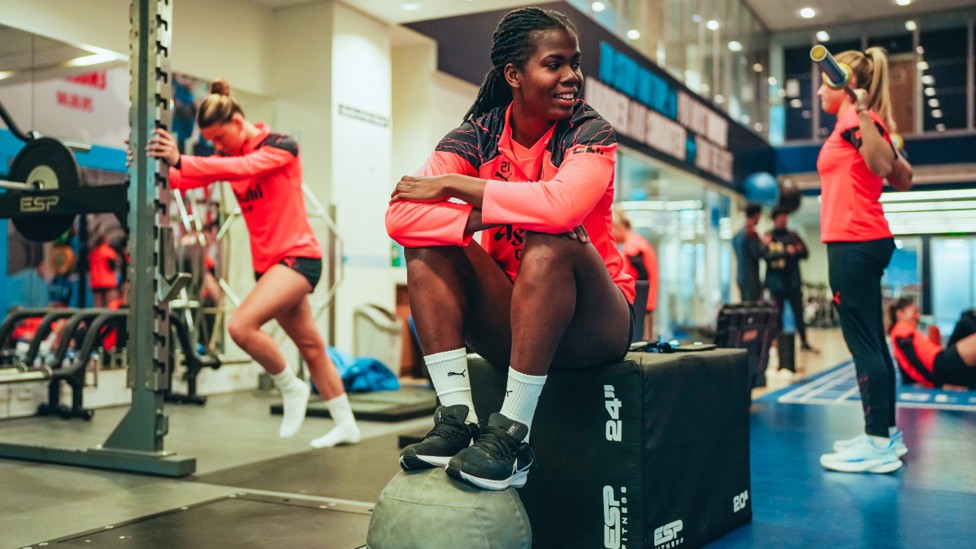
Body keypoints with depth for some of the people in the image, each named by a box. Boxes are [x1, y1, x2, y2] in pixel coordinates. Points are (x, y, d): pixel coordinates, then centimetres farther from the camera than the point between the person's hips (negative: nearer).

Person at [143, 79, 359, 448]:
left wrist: (180, 161, -38)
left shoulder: (280, 146, -9)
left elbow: (242, 168, -28)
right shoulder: (229, 155, 9)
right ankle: (346, 425, 24)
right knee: (310, 346, 13)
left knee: (241, 325, -23)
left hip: (297, 256, -7)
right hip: (268, 262, 8)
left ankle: (291, 388, 0)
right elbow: (189, 179, -6)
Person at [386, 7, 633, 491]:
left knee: (550, 242, -32)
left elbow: (560, 205, -35)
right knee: (426, 243, -16)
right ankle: (456, 418, -22)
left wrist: (452, 185, -25)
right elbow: (400, 217, -19)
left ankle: (510, 433, -29)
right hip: (511, 321, 3)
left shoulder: (590, 133, -12)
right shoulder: (478, 136, -4)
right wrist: (489, 216, -32)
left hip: (589, 323, -3)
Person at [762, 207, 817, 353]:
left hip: (793, 282, 3)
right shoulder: (768, 237, 0)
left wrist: (797, 251, -13)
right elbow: (766, 255, -14)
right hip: (776, 283, -3)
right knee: (777, 314, 3)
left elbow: (805, 253, 8)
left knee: (799, 313, 4)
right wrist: (786, 252, -24)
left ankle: (804, 342, 10)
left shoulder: (793, 236, 11)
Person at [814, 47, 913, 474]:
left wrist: (863, 114, -35)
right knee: (871, 342, 13)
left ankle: (878, 445, -5)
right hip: (863, 242, 10)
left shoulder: (856, 119, -9)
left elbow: (881, 166, -27)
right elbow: (902, 177, 21)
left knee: (863, 343, -9)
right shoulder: (856, 122, 18)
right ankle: (885, 433, 21)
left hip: (854, 243, -10)